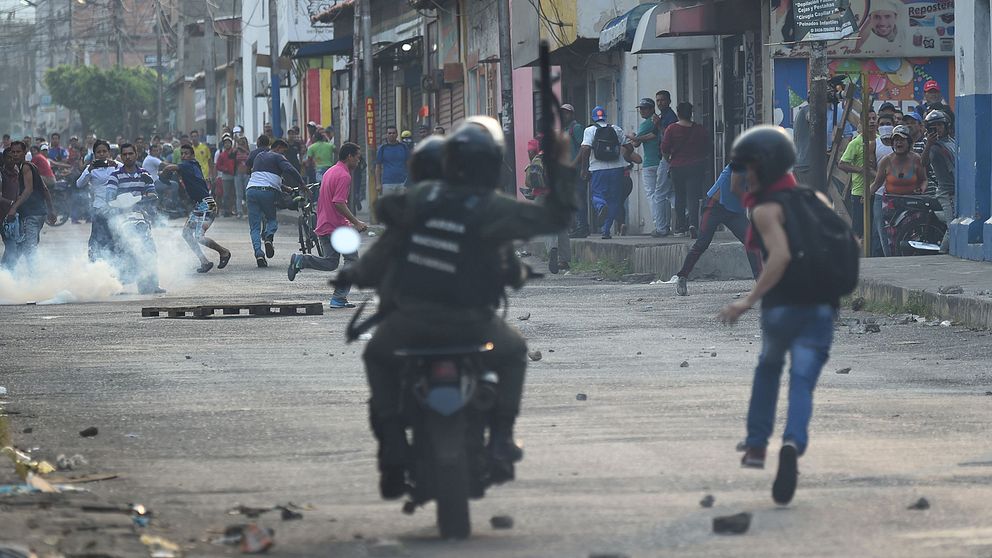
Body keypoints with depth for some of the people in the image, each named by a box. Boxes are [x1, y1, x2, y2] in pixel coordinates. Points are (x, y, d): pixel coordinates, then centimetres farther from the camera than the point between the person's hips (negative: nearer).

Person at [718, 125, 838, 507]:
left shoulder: (765, 209, -5)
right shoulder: (817, 199, 14)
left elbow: (779, 256, -20)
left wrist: (748, 302, -20)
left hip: (782, 305, -3)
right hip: (822, 307, 3)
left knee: (768, 368, 25)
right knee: (801, 384, -4)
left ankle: (757, 445, 27)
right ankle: (793, 444, -31)